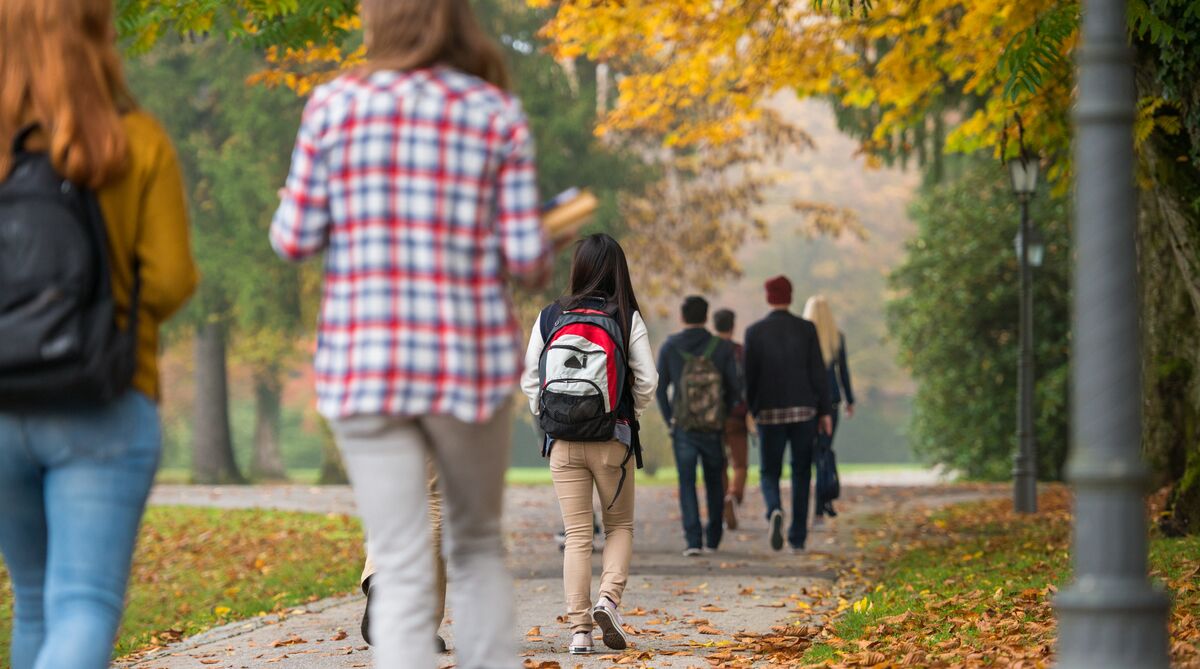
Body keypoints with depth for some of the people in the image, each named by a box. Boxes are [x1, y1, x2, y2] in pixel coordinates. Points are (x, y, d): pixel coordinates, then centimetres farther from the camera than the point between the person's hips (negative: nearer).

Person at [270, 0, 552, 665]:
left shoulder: (336, 105, 0)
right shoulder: (499, 116, 1)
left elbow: (294, 239, 1)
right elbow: (524, 258, -3)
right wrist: (543, 259, 21)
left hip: (361, 366, 0)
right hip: (470, 360, 1)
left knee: (402, 571, 0)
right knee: (477, 546, 21)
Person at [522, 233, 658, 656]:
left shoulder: (550, 317, 0)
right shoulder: (627, 319, -5)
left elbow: (529, 379, 1)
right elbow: (647, 381, -5)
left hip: (563, 443, 1)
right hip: (612, 441, -1)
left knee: (577, 535, 6)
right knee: (620, 525, 15)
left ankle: (579, 629, 0)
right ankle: (609, 599, -7)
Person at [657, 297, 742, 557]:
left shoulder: (669, 348, -2)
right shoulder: (722, 348, -3)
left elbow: (661, 388, 3)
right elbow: (735, 388, -2)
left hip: (683, 428, -1)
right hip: (714, 428, 1)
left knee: (687, 484, 3)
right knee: (714, 482, 17)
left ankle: (693, 540, -10)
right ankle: (713, 538, 21)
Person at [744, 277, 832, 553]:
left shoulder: (755, 332, -2)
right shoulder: (806, 329, -1)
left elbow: (750, 376, -2)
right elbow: (818, 372, -2)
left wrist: (749, 412, 6)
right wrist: (825, 411, 3)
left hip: (770, 413, -1)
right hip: (804, 410, 1)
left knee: (770, 473, 8)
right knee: (801, 473, 12)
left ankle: (774, 511, -24)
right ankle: (798, 537, 9)